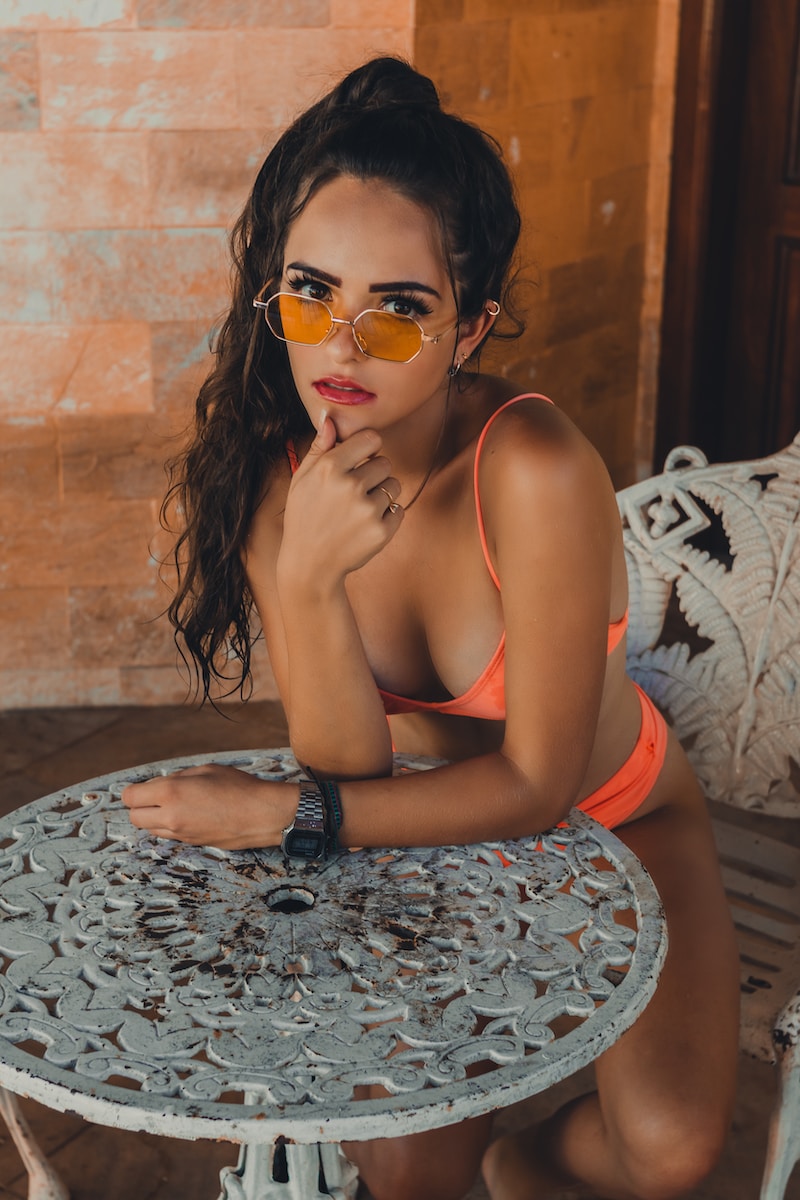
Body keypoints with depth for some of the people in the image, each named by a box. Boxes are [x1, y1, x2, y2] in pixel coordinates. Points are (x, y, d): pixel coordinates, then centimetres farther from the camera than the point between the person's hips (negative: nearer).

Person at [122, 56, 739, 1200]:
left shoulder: (533, 470, -32)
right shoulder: (269, 472, -18)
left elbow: (540, 781, -25)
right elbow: (347, 767, -22)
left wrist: (282, 816, -25)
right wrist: (304, 578, -39)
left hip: (620, 818, -2)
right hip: (448, 820, 3)